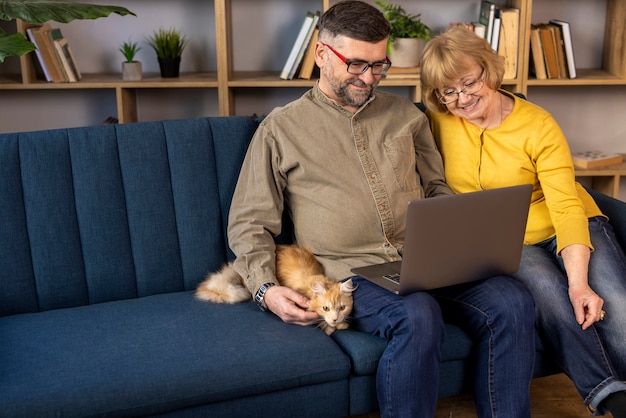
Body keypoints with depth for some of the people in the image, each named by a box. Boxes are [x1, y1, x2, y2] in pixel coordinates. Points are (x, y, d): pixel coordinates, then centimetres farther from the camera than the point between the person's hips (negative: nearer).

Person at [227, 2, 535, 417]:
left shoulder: (405, 114, 20)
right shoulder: (281, 128, 9)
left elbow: (437, 188, 25)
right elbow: (248, 223, 7)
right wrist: (266, 289, -9)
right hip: (351, 271, -3)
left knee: (513, 301, -23)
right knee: (418, 317, -35)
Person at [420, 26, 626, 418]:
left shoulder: (538, 126, -11)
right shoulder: (439, 121, -3)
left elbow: (567, 207, -16)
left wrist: (579, 281, -30)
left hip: (565, 230, 0)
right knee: (548, 290, -32)